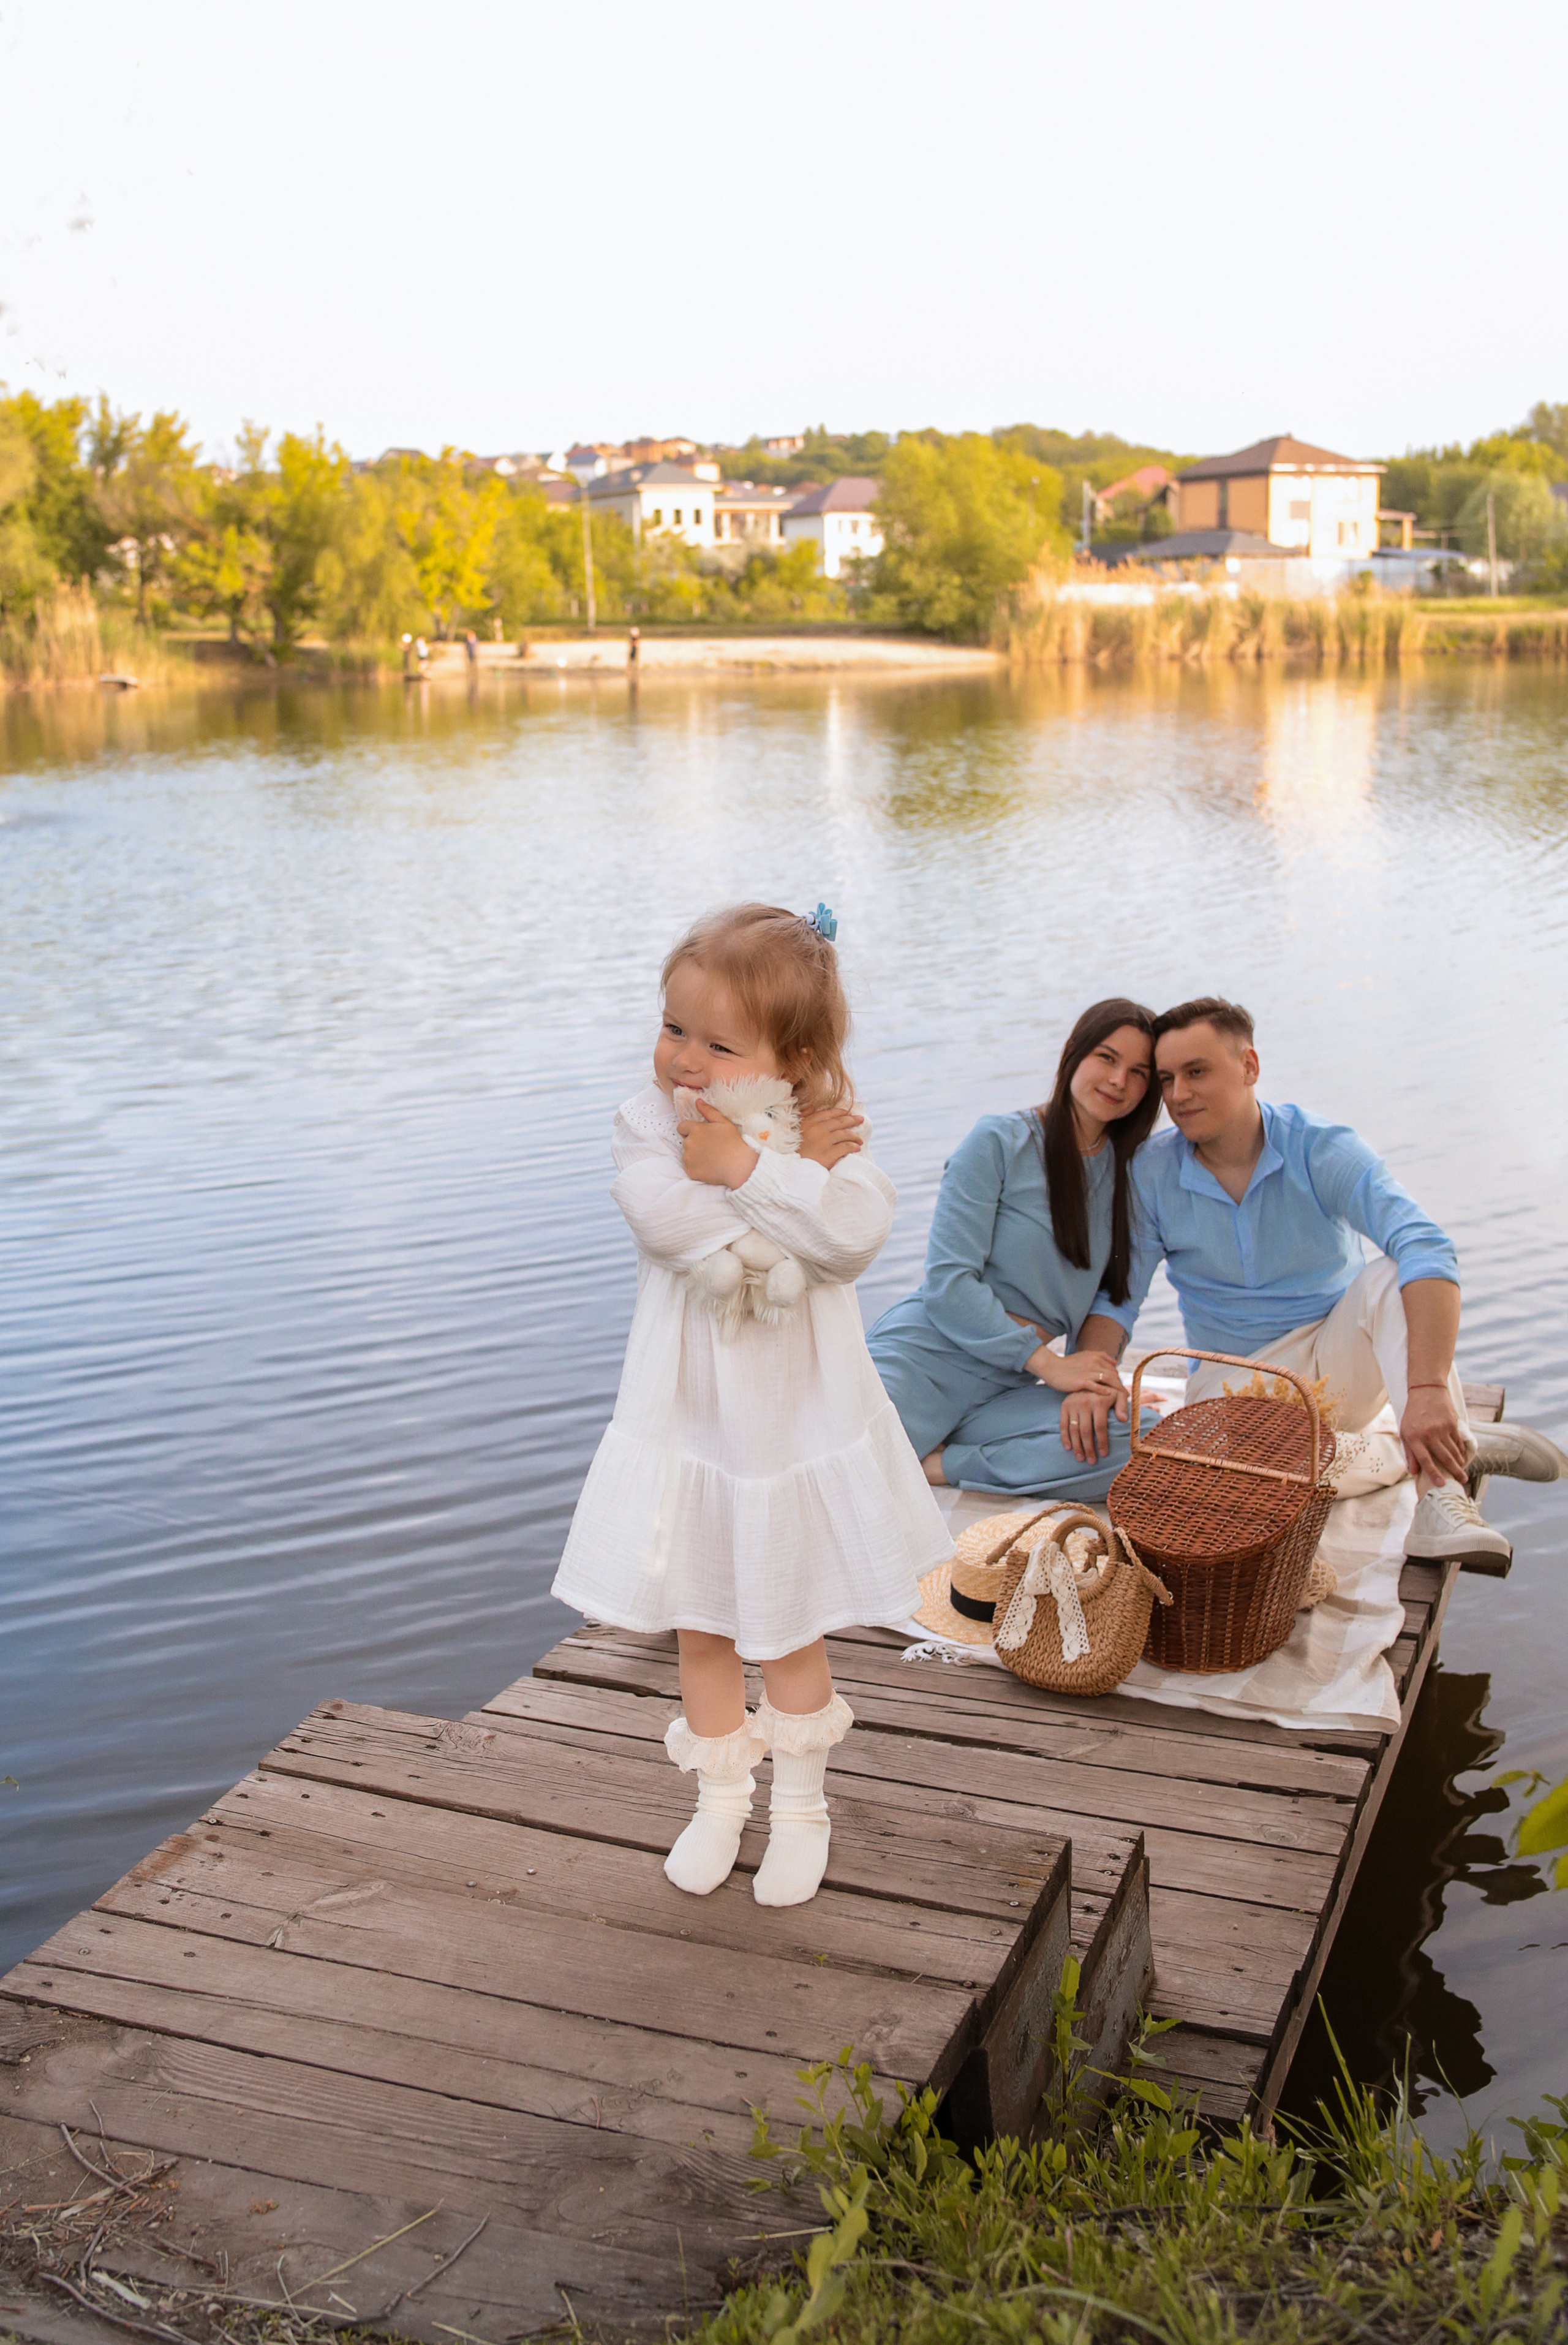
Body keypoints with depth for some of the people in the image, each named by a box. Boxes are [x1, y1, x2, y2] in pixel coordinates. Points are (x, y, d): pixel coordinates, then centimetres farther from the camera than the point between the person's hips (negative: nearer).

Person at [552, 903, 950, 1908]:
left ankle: (801, 1805, 37)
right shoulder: (649, 1122, -11)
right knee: (702, 1626, 16)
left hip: (799, 1423, -1)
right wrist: (792, 1169, -26)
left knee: (790, 1630, 15)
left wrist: (745, 1168, -32)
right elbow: (665, 1221, -30)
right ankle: (721, 1796, 39)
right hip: (689, 1421, 1)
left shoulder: (829, 1136, -12)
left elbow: (857, 1231, -30)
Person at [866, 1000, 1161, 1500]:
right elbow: (948, 1283, -10)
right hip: (925, 1354, -6)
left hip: (1007, 1386, 6)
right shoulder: (1000, 1141, -3)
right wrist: (1049, 1364, -13)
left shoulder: (1126, 1175, 15)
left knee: (1146, 1442, -26)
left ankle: (936, 1463, -17)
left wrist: (1094, 1377, -8)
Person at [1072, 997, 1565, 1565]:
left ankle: (1441, 1485, -36)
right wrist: (1090, 1381, -26)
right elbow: (1116, 1294, -2)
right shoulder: (1151, 1173, -7)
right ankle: (1460, 1449, -20)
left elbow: (1427, 1251, -30)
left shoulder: (1322, 1150, -15)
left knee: (1392, 1276, -31)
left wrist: (1428, 1389, -46)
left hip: (1340, 1360, -1)